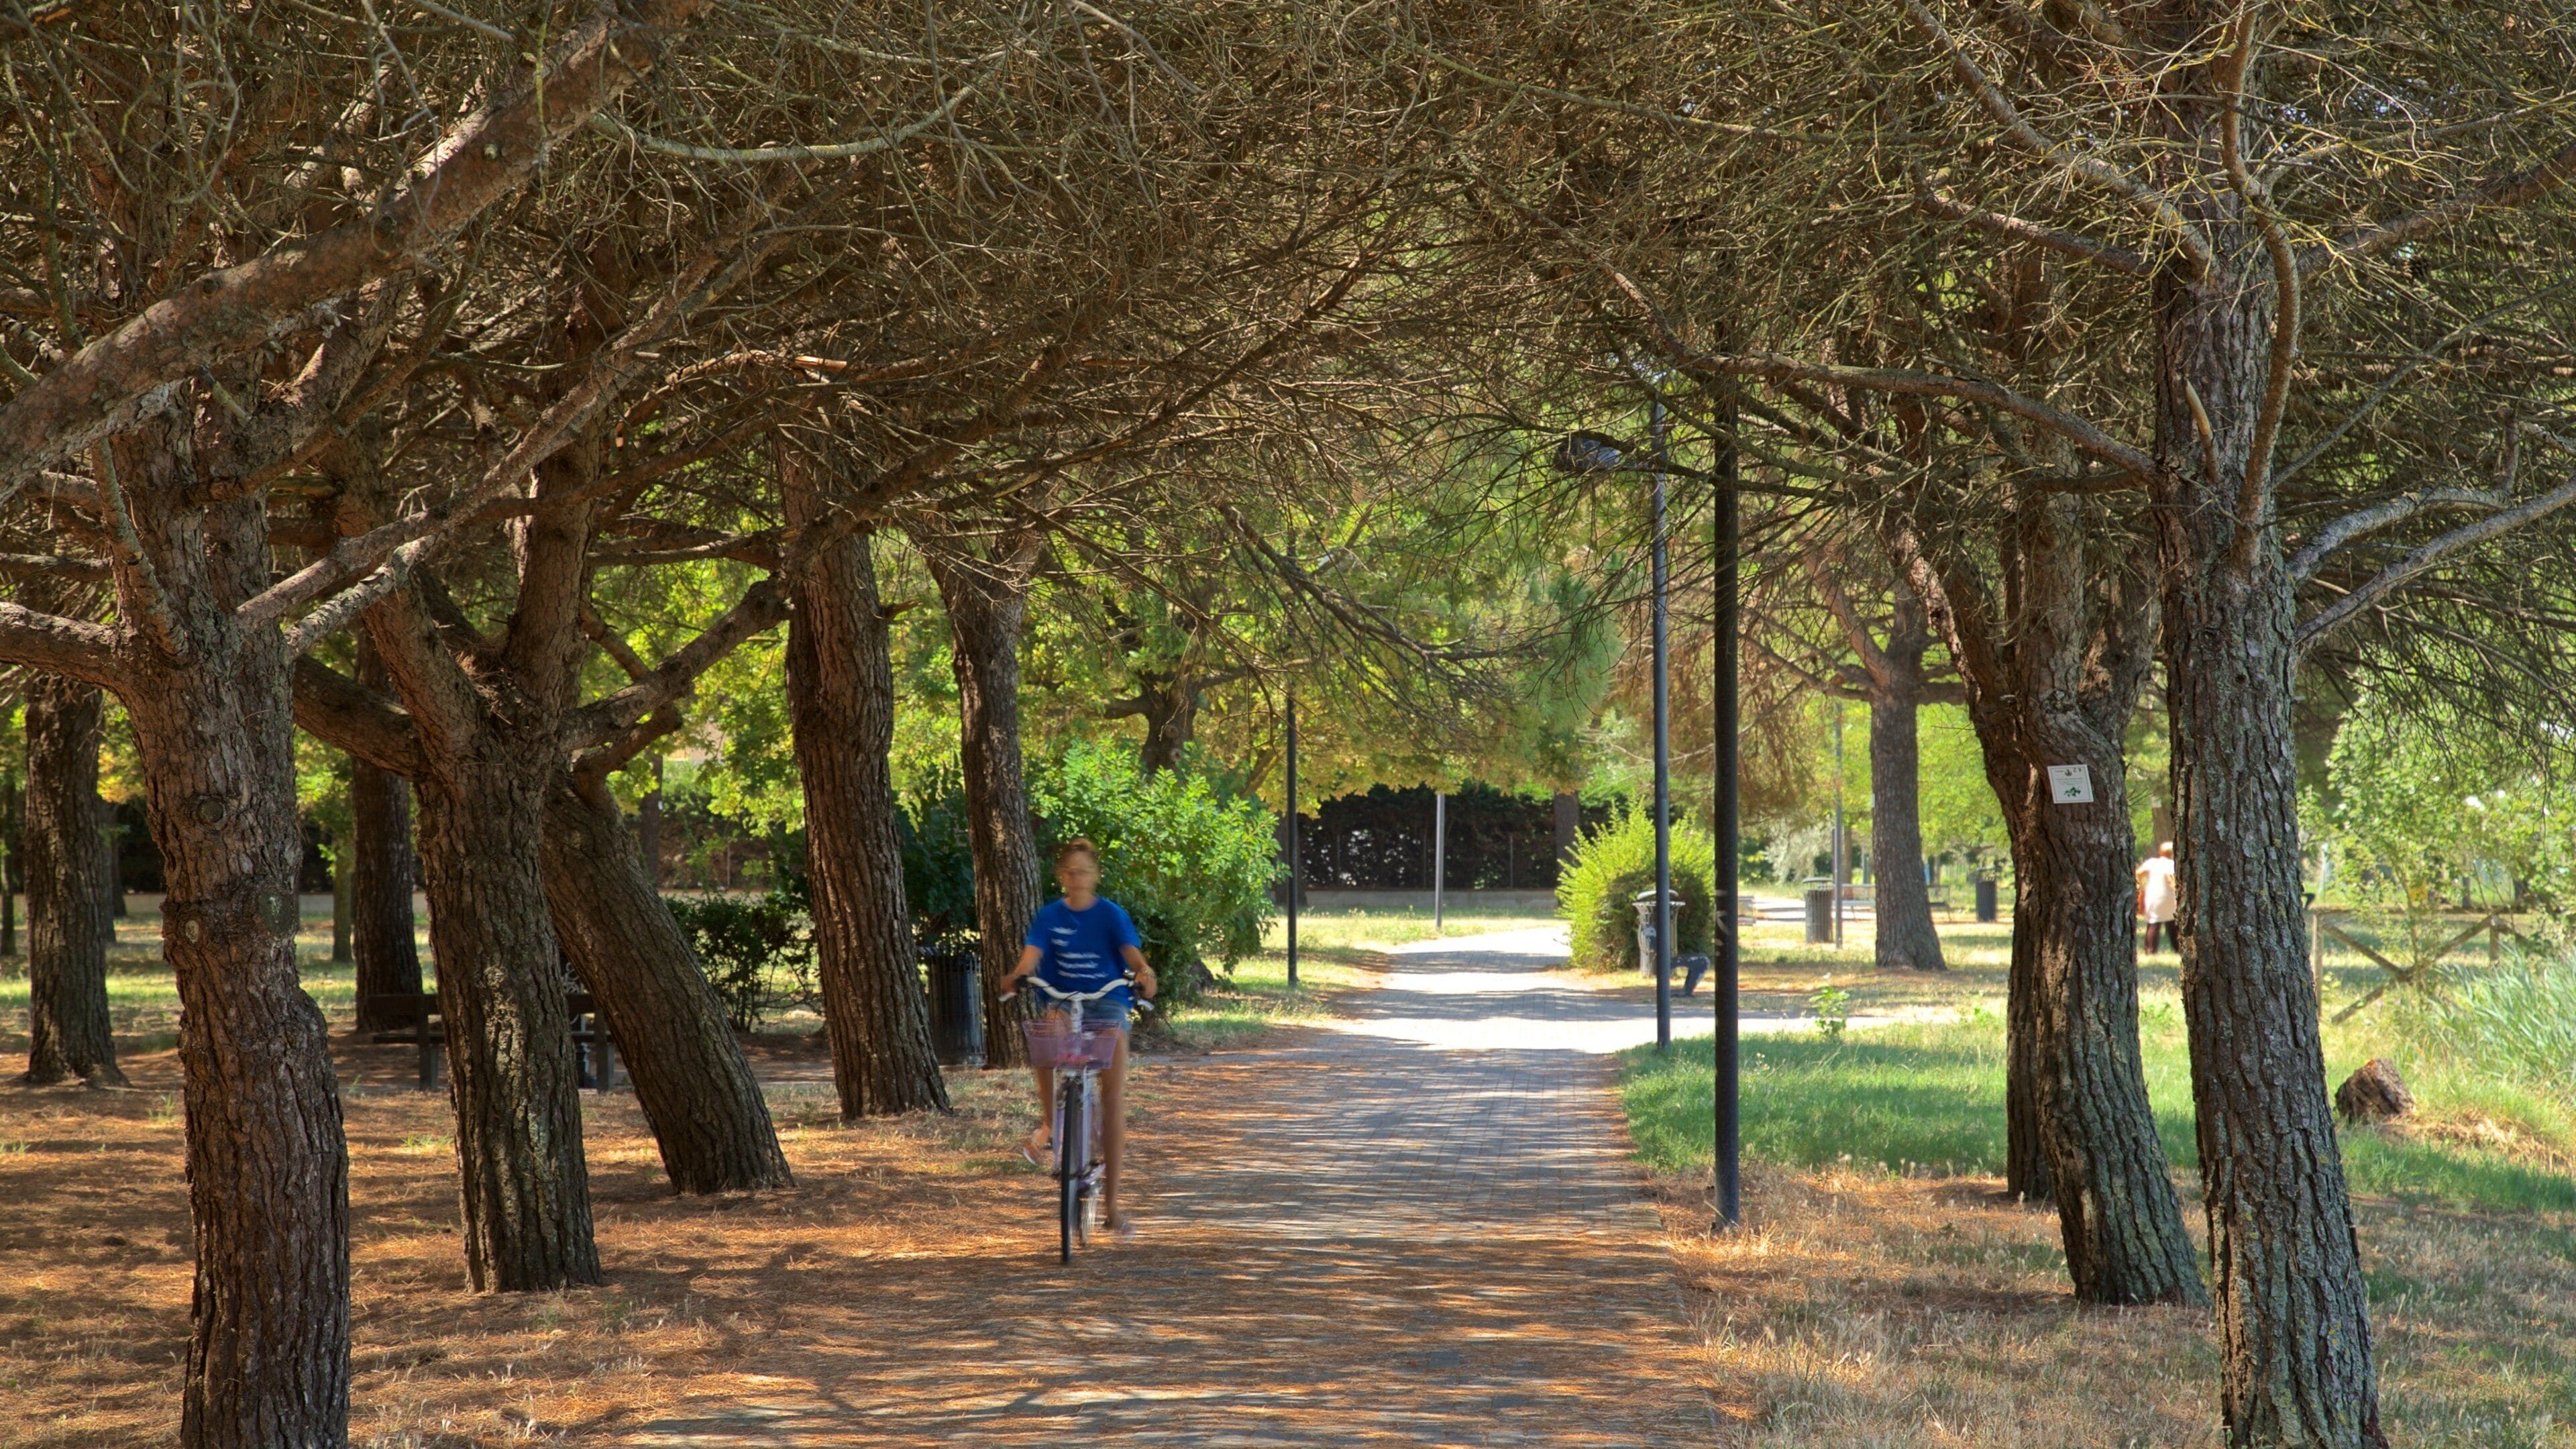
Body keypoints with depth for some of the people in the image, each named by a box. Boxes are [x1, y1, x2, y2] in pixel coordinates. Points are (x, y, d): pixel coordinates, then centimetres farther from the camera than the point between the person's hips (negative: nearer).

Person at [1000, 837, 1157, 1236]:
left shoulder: (1111, 915, -1)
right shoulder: (1050, 916, 3)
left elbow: (1131, 951, -15)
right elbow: (1032, 953, -11)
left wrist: (1144, 973, -39)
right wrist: (1017, 976, -34)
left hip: (1107, 1004, -1)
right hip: (1062, 1002, 1)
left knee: (1114, 1098, -12)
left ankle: (1111, 1203, -7)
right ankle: (1049, 1124, -12)